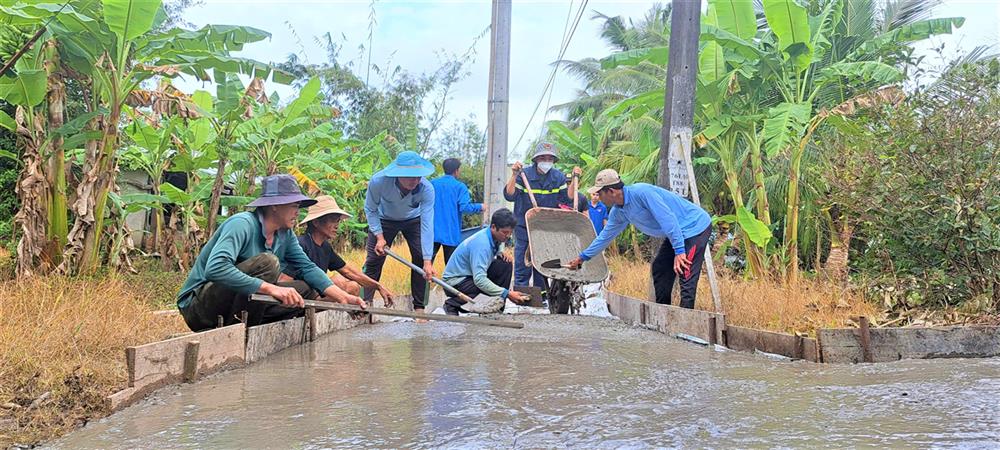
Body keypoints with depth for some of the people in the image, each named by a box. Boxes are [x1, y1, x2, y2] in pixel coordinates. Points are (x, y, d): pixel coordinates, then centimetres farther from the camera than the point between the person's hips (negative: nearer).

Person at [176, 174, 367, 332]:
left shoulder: (285, 234, 3)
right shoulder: (242, 224, -23)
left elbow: (307, 267, 6)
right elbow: (215, 268, -38)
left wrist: (343, 297, -7)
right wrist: (270, 288, -42)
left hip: (240, 304, 8)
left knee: (306, 290, 1)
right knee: (267, 262, -28)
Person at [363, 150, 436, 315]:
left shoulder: (426, 189, -35)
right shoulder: (378, 181, -36)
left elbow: (427, 224, -38)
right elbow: (370, 210, -17)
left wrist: (427, 261, -42)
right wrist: (379, 237, -27)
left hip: (413, 220, 0)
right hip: (384, 220, 0)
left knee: (420, 257, -11)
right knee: (373, 261, -5)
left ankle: (419, 306, 1)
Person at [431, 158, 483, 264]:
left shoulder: (432, 184, 4)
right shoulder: (460, 187, -6)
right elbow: (465, 207, -16)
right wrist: (480, 207, 1)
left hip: (432, 232, 3)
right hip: (451, 234, -3)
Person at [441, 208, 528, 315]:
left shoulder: (495, 236, -4)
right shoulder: (481, 243, -30)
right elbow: (479, 280, -38)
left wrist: (500, 253, -3)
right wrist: (507, 293, -39)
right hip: (455, 281, -9)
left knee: (505, 265, -8)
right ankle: (452, 304, -10)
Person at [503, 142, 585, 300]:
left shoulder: (558, 177, 3)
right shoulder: (524, 174, -8)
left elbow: (568, 198, 0)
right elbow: (509, 196, -14)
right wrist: (514, 175, -25)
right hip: (524, 227, -3)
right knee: (523, 265, -2)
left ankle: (540, 295, 19)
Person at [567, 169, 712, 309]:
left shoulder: (641, 192, -25)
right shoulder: (618, 212, 4)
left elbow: (668, 219, -29)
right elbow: (606, 236, 19)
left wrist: (679, 251, -30)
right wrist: (583, 257, 24)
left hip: (696, 226, -10)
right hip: (677, 234, 10)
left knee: (687, 279, -14)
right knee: (659, 269, 15)